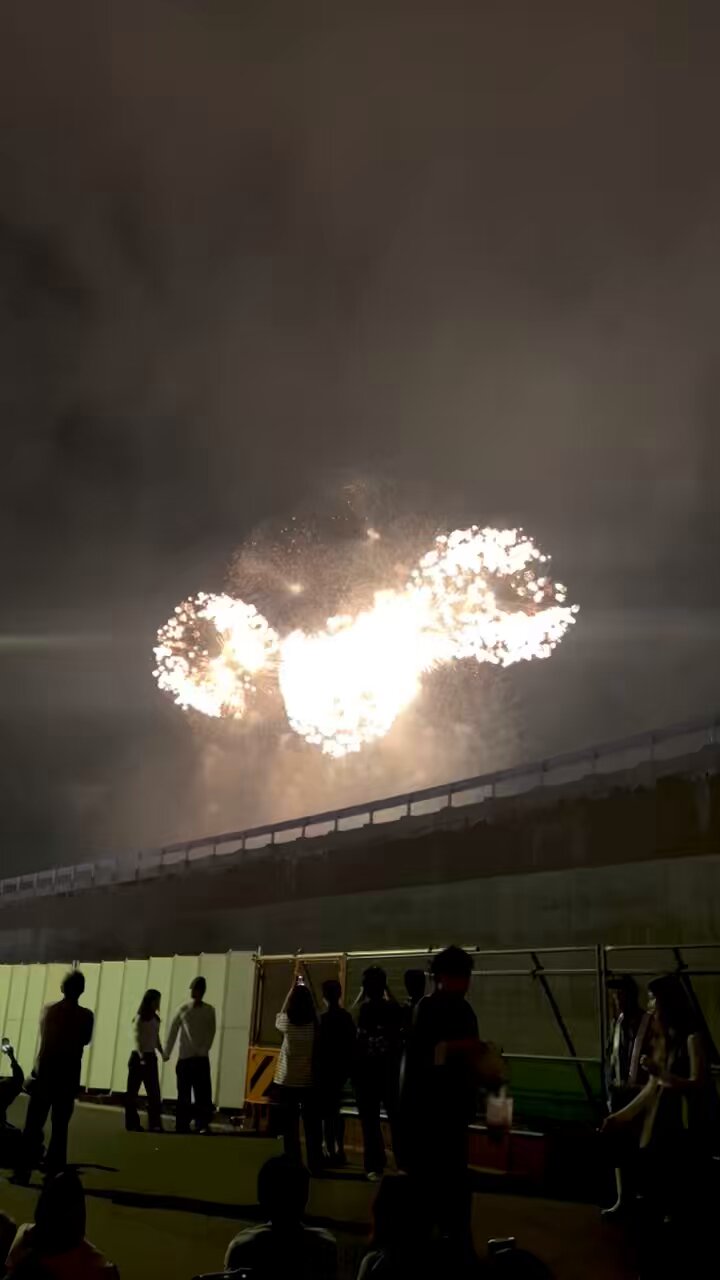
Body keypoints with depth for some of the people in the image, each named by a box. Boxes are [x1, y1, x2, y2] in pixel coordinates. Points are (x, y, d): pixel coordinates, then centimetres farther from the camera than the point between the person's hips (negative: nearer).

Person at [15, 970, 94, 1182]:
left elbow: (44, 1035, 15)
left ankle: (23, 1171, 4)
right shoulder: (85, 1015, -7)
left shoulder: (48, 1010, -1)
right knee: (60, 1127, 6)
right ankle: (54, 1173, 4)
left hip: (45, 1071, 1)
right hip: (69, 1074, -1)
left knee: (33, 1125, 8)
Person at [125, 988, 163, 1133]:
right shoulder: (140, 1018, -11)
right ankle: (132, 1123, 11)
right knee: (132, 1091, 3)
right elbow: (137, 1037, -21)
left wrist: (162, 1052, 2)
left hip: (151, 1057, 6)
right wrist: (141, 1054, -35)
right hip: (138, 1057, -6)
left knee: (154, 1092, 2)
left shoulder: (156, 1019, 9)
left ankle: (154, 1124, 4)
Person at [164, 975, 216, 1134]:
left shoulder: (209, 1010, 5)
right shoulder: (183, 1009, 5)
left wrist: (203, 1050, -13)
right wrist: (167, 1052, 2)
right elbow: (173, 1031, 6)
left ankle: (203, 1125, -8)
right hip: (184, 1057, 1)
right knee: (184, 1093, 6)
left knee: (203, 1093, -8)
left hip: (201, 1058, -1)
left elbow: (211, 1033, 0)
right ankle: (182, 1125, 14)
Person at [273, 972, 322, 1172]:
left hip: (287, 1082, -1)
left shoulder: (287, 1023, -7)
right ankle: (315, 1165, 11)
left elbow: (281, 1014, 13)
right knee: (312, 1126, 10)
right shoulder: (315, 1024, -10)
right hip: (310, 1082, 1)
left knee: (290, 1126, 7)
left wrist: (293, 988, 19)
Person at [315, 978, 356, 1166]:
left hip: (326, 1069, -7)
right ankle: (340, 1151, 19)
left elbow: (320, 1046, -14)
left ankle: (331, 1152, 1)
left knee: (327, 1111, 1)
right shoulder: (347, 1017, 4)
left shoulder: (324, 1018, -15)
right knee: (335, 1109, 18)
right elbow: (352, 1044, 7)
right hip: (342, 1068, 7)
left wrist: (317, 1069, -6)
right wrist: (348, 1066, 14)